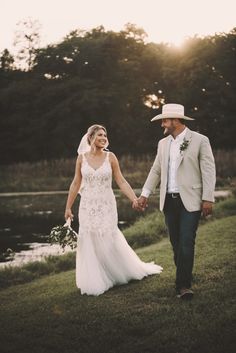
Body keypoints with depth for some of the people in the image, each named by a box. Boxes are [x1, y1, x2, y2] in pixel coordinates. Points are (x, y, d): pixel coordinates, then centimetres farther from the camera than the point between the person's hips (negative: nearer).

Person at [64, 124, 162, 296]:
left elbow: (121, 181, -2)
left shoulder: (110, 157, -2)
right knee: (90, 243, 4)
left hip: (107, 205, -1)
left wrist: (134, 198, -14)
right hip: (88, 206, 1)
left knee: (109, 240, 3)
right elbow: (76, 183, 6)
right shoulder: (82, 158, 0)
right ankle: (94, 282, 15)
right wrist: (68, 207, 6)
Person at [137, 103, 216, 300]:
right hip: (169, 201, 5)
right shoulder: (163, 144, 13)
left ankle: (183, 285, -7)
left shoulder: (200, 141, -3)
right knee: (176, 243, 8)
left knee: (187, 242, -10)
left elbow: (209, 171, -6)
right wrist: (145, 194, 12)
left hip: (190, 201, -5)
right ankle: (183, 279, 20)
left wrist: (208, 199, -11)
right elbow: (156, 171, 18)